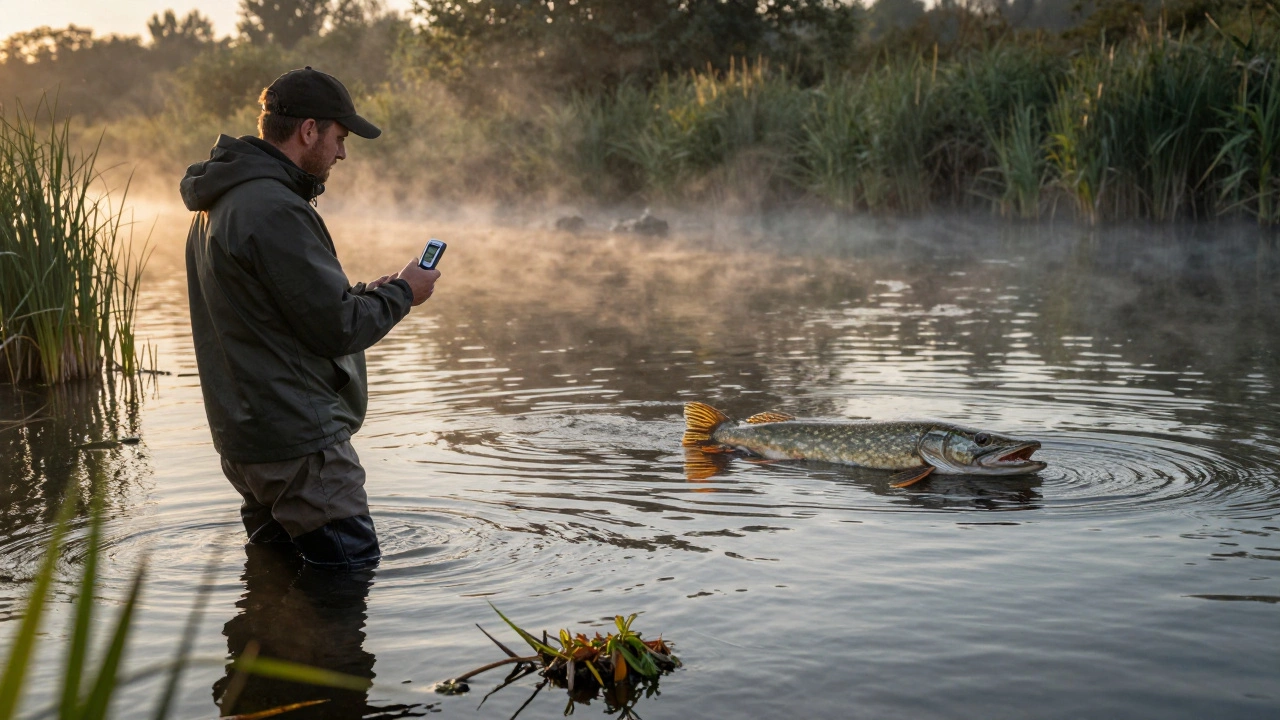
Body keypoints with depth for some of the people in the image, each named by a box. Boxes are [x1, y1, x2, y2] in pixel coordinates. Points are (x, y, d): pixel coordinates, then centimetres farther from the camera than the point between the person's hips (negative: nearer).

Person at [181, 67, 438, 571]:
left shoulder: (220, 203, 14)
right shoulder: (275, 211, -20)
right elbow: (336, 328, -19)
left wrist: (369, 293, 14)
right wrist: (401, 293, -2)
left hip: (245, 435, 11)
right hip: (298, 440, -11)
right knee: (351, 570, -4)